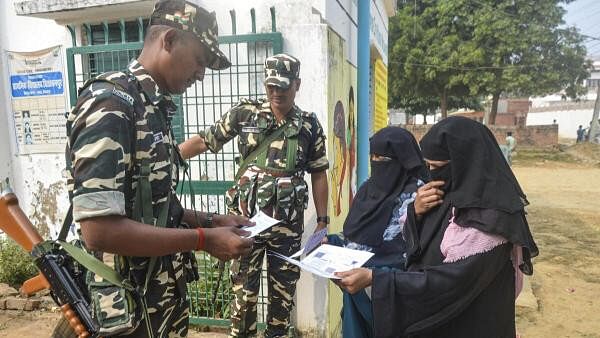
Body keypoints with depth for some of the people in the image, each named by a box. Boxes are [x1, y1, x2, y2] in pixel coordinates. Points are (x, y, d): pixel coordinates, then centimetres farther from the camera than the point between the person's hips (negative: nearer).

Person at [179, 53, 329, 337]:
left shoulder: (310, 125, 1)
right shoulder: (244, 113, -2)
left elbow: (318, 174, 6)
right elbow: (203, 141, 1)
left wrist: (322, 220, 4)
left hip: (288, 221, 2)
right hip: (247, 217, -1)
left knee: (283, 289, 13)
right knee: (244, 287, 8)